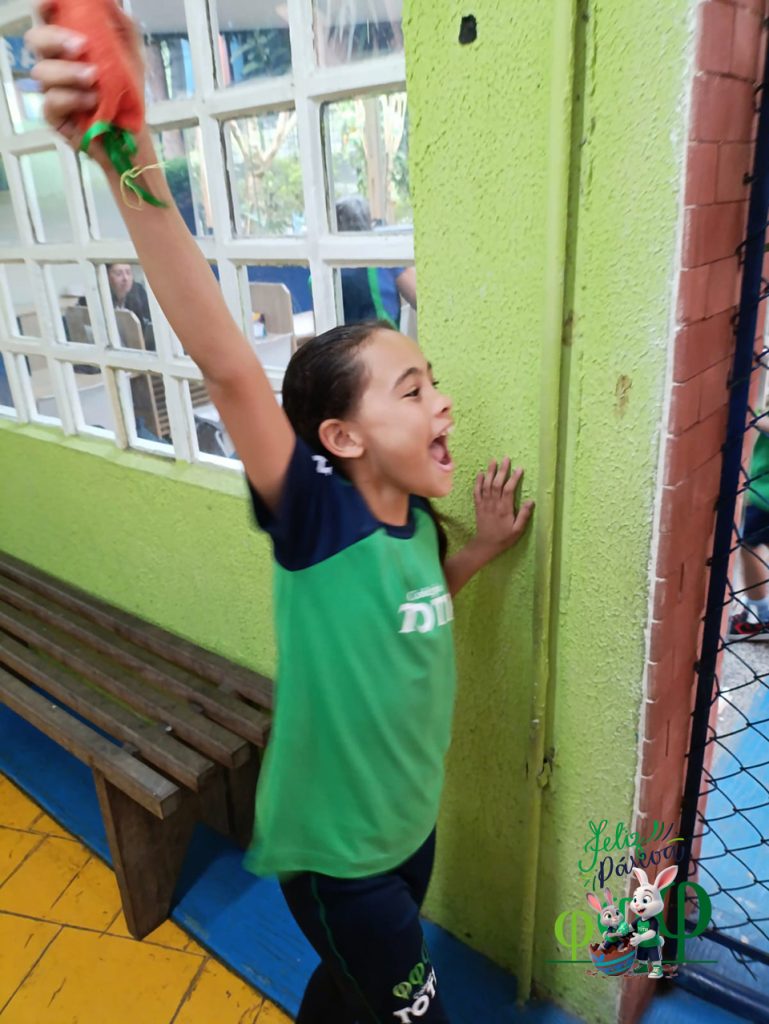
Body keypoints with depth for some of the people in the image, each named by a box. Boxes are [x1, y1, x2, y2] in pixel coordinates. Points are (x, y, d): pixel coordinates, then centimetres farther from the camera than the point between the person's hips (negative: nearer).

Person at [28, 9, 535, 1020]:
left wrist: (482, 550, -1)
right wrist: (128, 157, -52)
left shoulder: (416, 517, -9)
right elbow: (223, 360, -44)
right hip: (333, 850, -6)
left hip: (410, 821, 6)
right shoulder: (316, 516, -28)